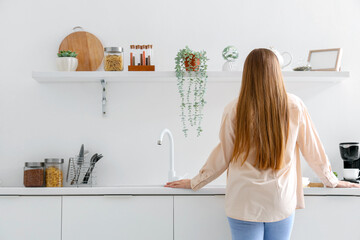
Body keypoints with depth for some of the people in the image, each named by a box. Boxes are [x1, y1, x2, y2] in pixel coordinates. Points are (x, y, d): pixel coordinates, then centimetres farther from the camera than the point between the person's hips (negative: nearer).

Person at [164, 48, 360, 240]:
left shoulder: (234, 110, -9)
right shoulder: (294, 107, -4)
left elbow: (222, 156, 0)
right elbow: (312, 149, 7)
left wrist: (195, 182, 15)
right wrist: (331, 180, 23)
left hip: (244, 204, -1)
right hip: (282, 203, 2)